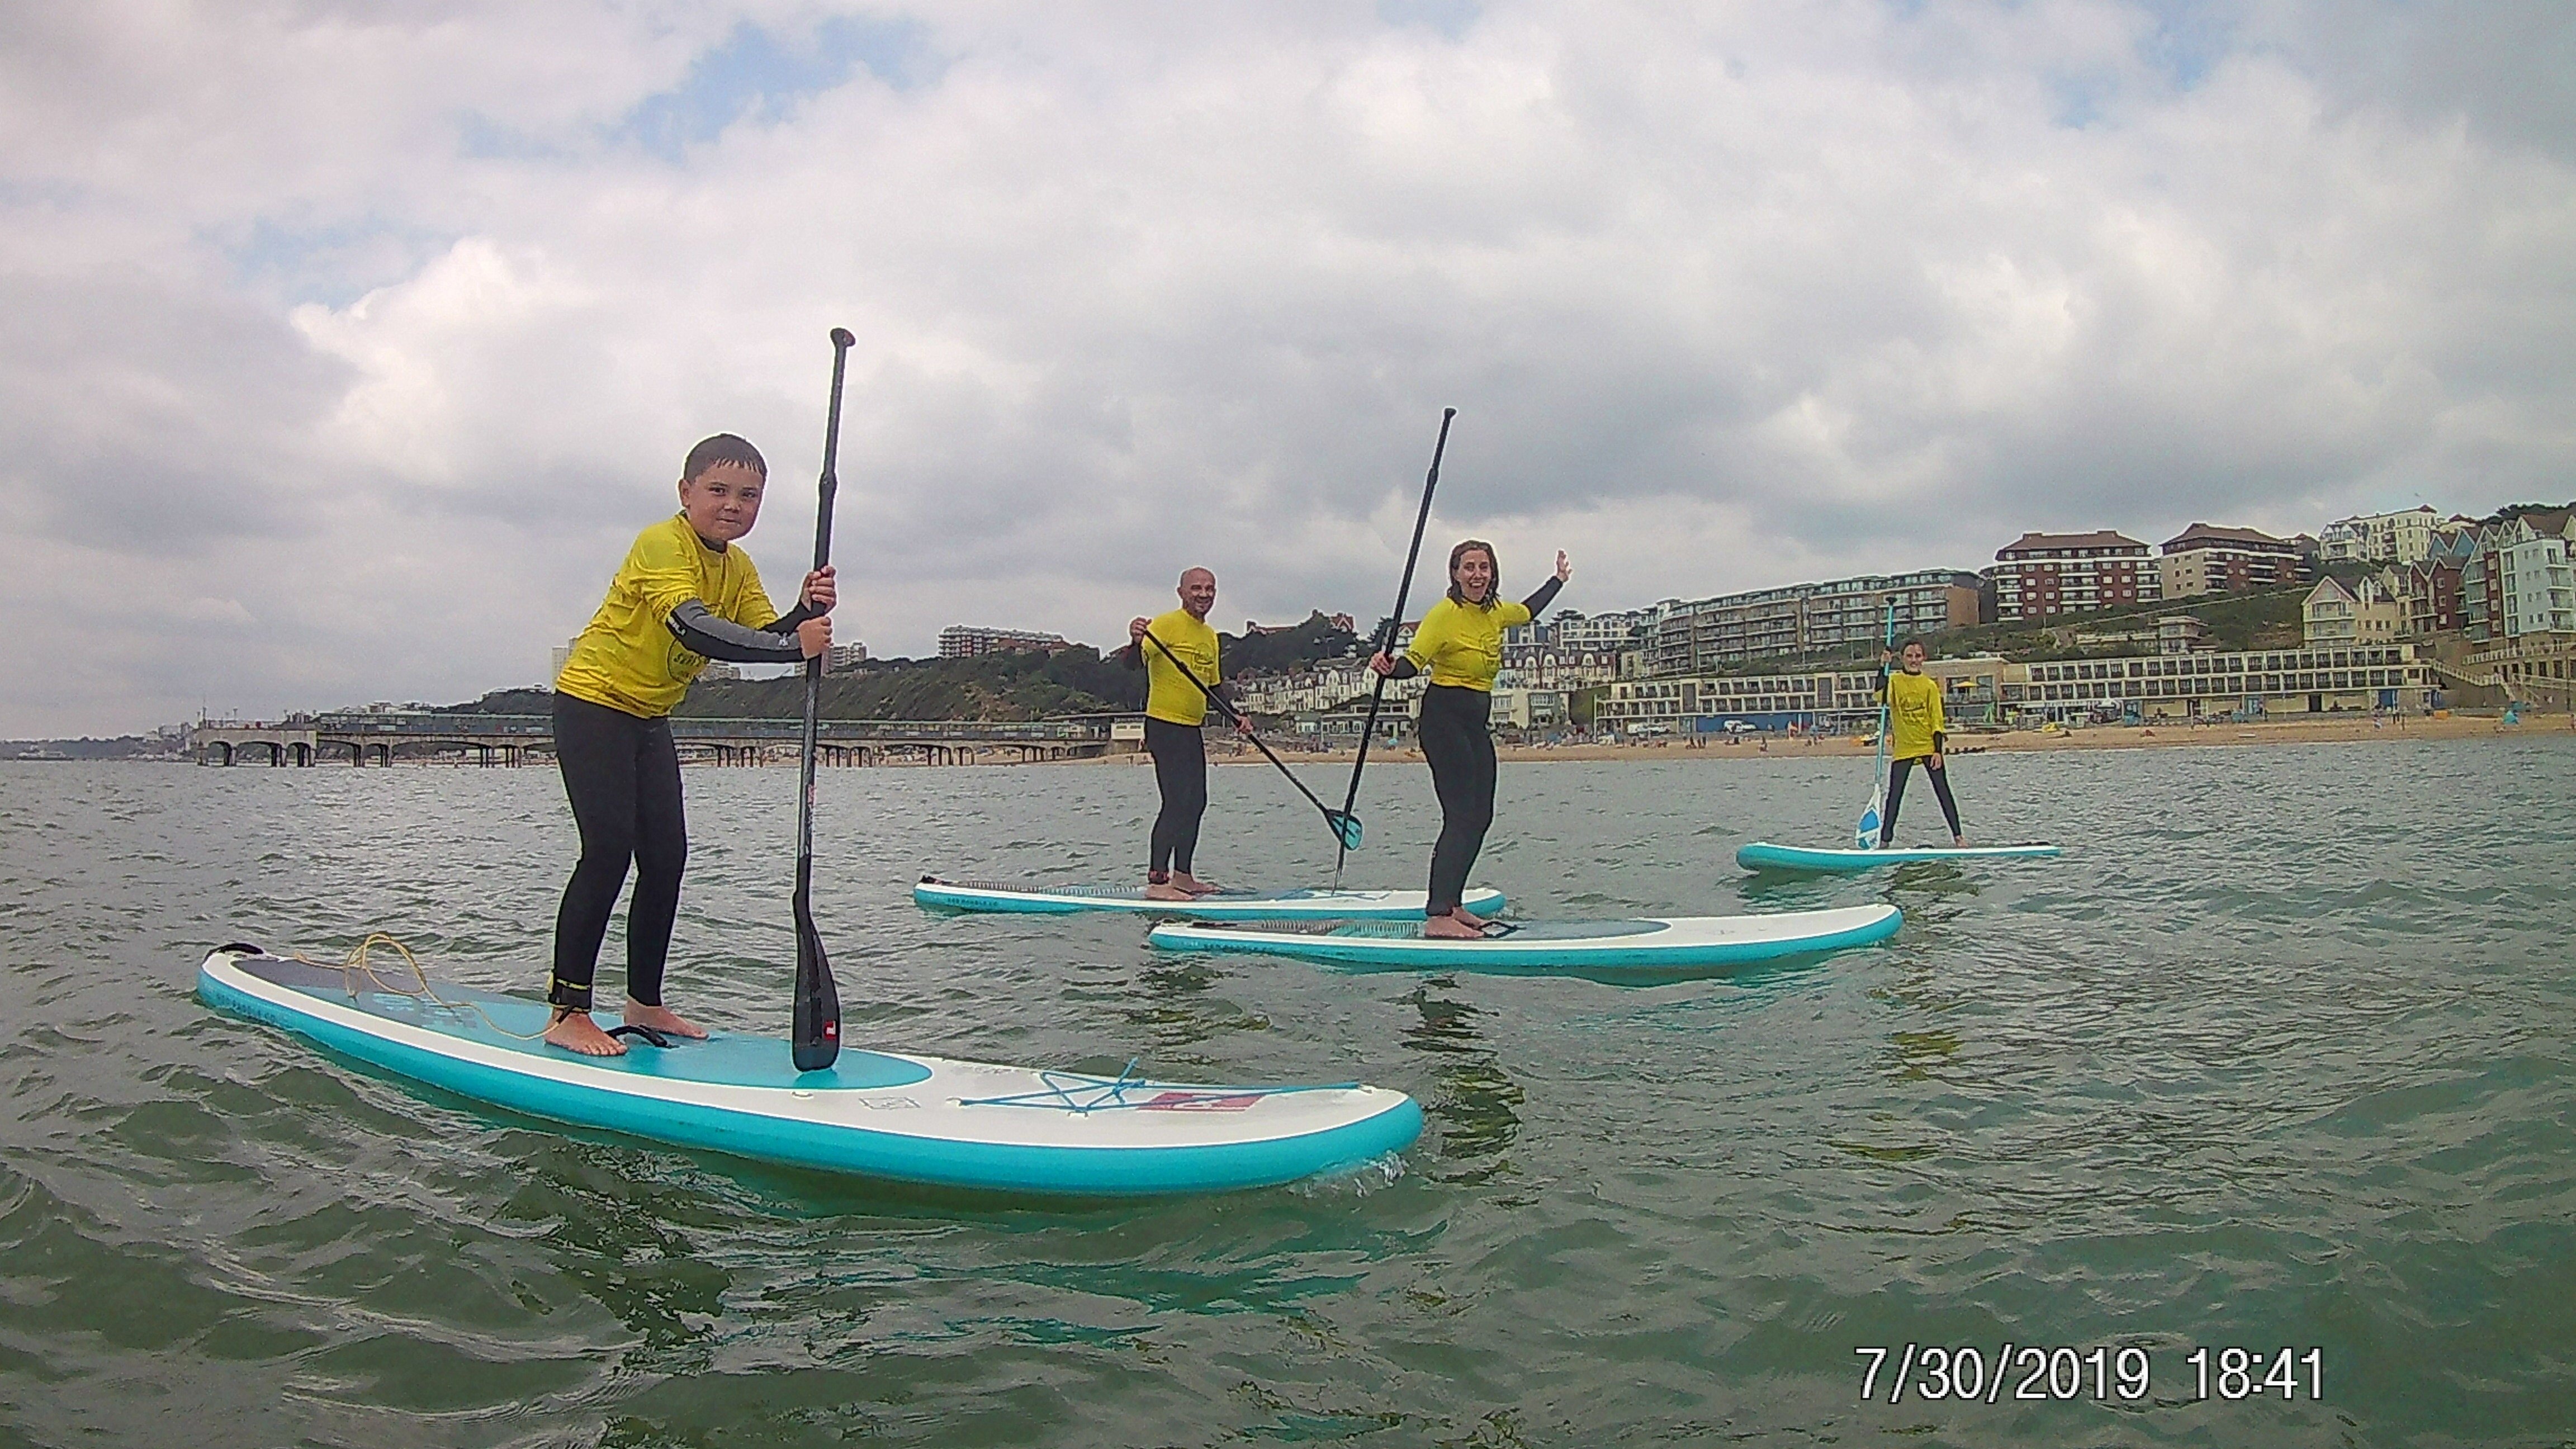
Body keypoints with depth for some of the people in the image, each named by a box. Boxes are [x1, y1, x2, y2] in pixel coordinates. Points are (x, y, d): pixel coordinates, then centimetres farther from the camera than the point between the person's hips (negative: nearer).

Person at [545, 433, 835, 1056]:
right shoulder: (661, 545, -21)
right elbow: (694, 629, -37)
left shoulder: (738, 568, 5)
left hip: (648, 718, 8)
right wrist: (792, 644, -43)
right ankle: (567, 1013, -11)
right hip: (592, 704, -8)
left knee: (667, 857, 4)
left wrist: (807, 613, -28)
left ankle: (645, 1002, 16)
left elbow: (764, 637, -8)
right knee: (609, 849, -16)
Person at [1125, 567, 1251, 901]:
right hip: (1164, 725, -9)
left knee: (1197, 802, 12)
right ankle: (1157, 881, -13)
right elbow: (1134, 664, -23)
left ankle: (1182, 876, 22)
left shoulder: (1210, 637, 16)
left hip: (1192, 729, 9)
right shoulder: (1166, 625, -10)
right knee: (1177, 802, -14)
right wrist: (1136, 642, -44)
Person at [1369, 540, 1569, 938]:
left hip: (1476, 723, 9)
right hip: (1445, 717, -9)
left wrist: (1559, 580, 45)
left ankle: (1451, 905, 17)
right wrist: (1388, 668, -38)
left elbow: (1528, 611, 33)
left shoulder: (1494, 612, 11)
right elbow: (1413, 662, -17)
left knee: (1480, 816, 9)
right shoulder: (1444, 614, -13)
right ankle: (1437, 916, -17)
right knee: (1461, 817, -16)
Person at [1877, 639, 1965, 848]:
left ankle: (1957, 835, 8)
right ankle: (1884, 839, 7)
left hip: (1929, 747, 0)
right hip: (1903, 748, 0)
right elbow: (1882, 696, -21)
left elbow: (1937, 720, 2)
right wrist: (1883, 667, -26)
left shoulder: (1930, 685, 3)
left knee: (1943, 791, 1)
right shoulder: (1894, 681, 1)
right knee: (1894, 795, 1)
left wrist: (1938, 750, -6)